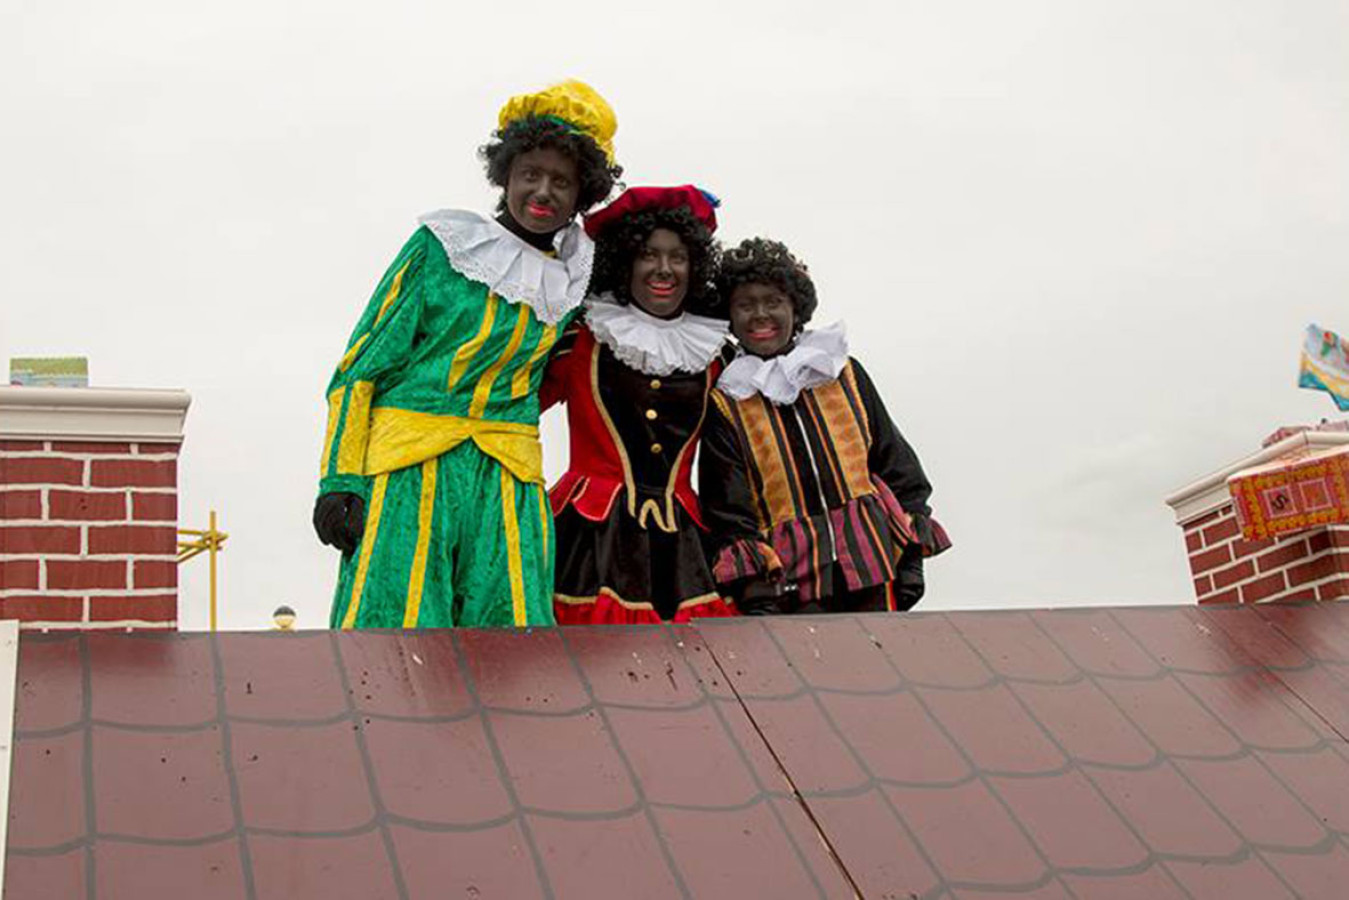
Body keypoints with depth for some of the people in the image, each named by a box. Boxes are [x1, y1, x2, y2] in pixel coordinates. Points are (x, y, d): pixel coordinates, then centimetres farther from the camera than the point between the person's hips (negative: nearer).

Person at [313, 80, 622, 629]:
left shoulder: (576, 276, 14)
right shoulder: (442, 245, 3)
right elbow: (365, 362, 2)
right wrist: (341, 478, -7)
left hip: (507, 480, 3)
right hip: (407, 466, -3)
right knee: (391, 624, -11)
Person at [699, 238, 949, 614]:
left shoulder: (845, 374, 11)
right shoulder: (725, 406, 4)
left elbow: (896, 467, 12)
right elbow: (727, 512, 0)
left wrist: (910, 554, 4)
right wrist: (754, 592, -12)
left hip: (872, 569, 2)